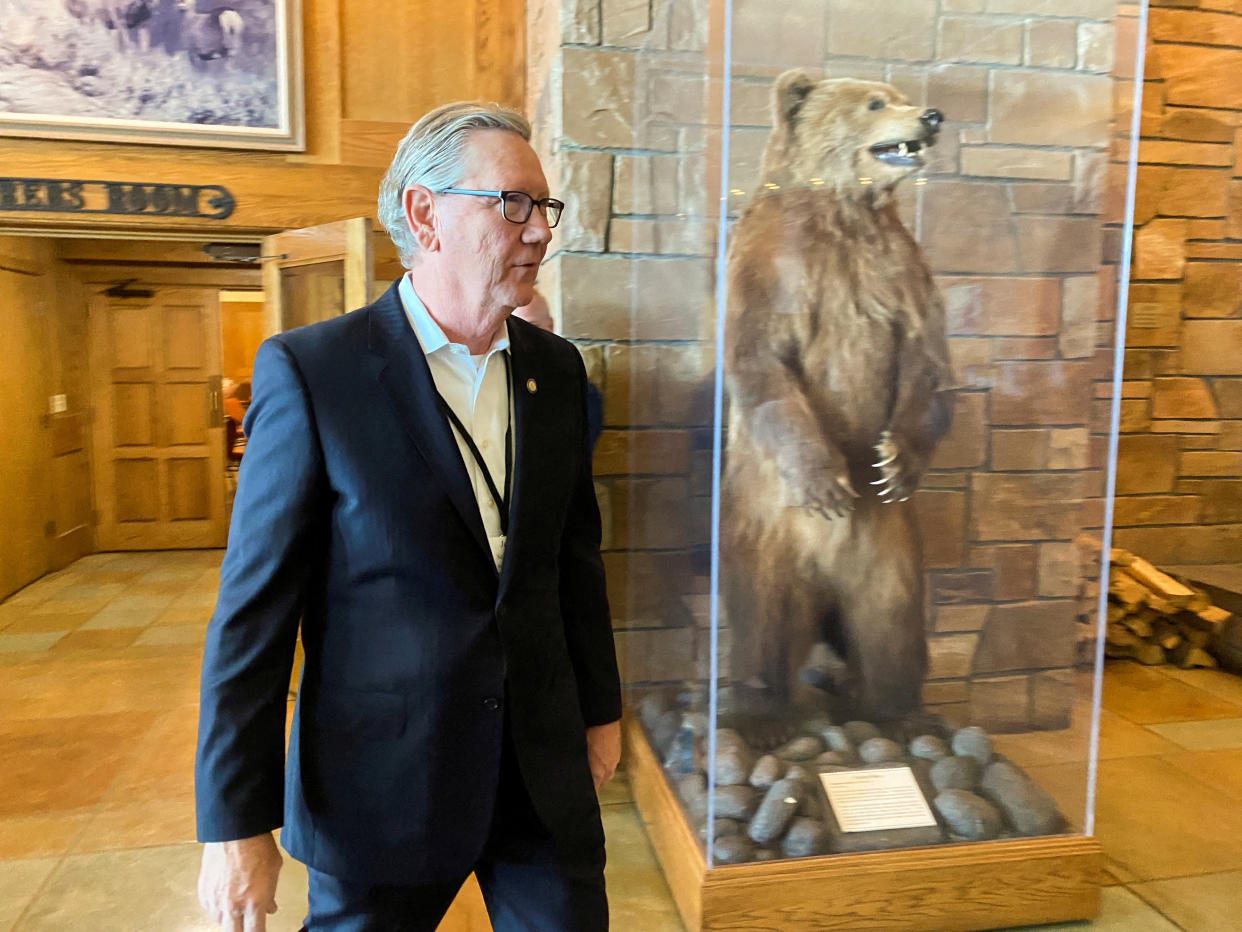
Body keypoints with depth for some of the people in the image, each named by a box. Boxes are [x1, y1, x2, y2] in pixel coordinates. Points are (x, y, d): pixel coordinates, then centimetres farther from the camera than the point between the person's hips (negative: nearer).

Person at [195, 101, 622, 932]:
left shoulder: (556, 368, 2)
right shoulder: (310, 370, -12)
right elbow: (254, 606, -11)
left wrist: (601, 708, 13)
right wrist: (236, 823, -8)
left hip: (545, 767, 4)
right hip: (381, 778, -3)